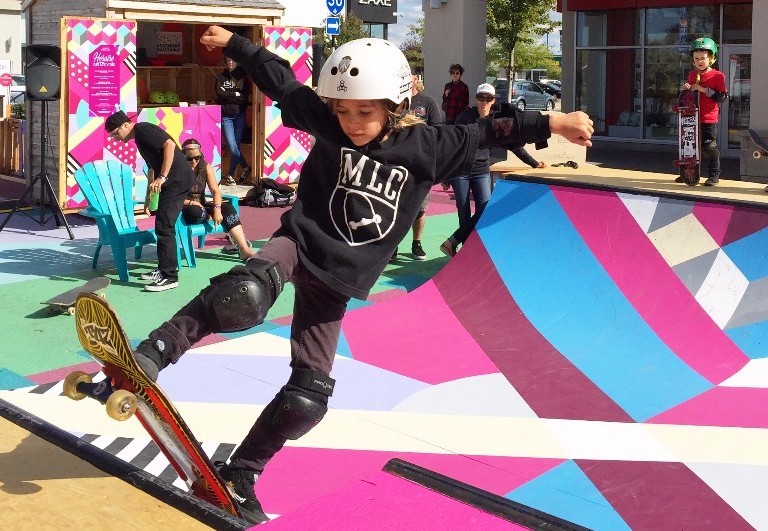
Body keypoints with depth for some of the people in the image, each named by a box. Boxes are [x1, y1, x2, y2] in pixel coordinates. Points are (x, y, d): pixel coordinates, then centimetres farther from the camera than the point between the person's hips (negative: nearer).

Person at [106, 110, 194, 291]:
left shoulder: (143, 130, -10)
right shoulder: (139, 137, 21)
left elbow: (169, 145, -23)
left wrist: (162, 178, -25)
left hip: (177, 180, -11)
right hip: (174, 182, 11)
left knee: (164, 227, -10)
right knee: (163, 226, 16)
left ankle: (169, 276, -8)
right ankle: (163, 269, 25)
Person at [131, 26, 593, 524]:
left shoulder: (427, 147, -4)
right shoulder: (326, 122, -7)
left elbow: (486, 133, 4)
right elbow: (281, 80, 2)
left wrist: (552, 123, 4)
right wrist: (233, 42, 6)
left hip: (336, 278, 3)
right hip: (300, 240, -2)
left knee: (307, 397, 3)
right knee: (246, 296, -39)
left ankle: (239, 475, 18)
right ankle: (153, 353, -27)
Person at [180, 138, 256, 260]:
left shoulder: (206, 168, 3)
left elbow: (215, 191, -6)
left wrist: (217, 209, -23)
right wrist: (190, 202, -25)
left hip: (201, 206, 5)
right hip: (184, 209, -5)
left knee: (227, 207, -20)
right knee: (196, 212, -39)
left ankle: (244, 249, -29)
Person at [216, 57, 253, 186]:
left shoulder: (243, 77, 7)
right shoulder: (221, 77, 7)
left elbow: (245, 97, -6)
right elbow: (220, 93, -9)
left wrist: (227, 94, -9)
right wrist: (235, 94, -8)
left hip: (240, 116, 1)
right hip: (226, 116, -1)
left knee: (235, 147, 2)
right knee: (232, 147, -11)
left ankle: (230, 175, 14)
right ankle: (246, 167, 9)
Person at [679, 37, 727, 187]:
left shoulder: (718, 76, -7)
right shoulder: (692, 75, 10)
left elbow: (722, 97, -15)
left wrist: (704, 89, -19)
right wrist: (686, 89, -1)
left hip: (709, 118, -6)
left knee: (709, 146, -6)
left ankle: (714, 174, 9)